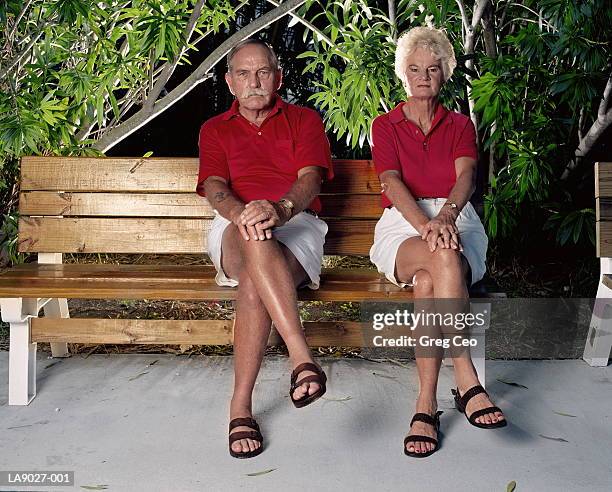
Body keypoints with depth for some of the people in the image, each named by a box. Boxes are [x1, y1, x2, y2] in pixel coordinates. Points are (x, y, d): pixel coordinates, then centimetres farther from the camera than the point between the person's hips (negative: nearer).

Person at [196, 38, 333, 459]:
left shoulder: (305, 120, 17)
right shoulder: (215, 130, 22)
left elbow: (310, 179, -3)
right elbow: (214, 187, 2)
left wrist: (279, 208, -29)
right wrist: (240, 213, -25)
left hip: (296, 224, 0)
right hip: (234, 228, 1)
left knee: (254, 284, -36)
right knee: (253, 237, -40)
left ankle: (241, 406, -35)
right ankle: (302, 357, -50)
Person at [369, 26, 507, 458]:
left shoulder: (460, 125, 18)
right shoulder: (385, 126, 15)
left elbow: (466, 175, -5)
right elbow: (392, 182, -6)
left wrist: (446, 215, -30)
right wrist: (426, 225, -27)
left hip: (454, 221, 1)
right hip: (403, 226, -1)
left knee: (428, 282, -36)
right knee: (444, 259, -39)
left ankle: (427, 404, -35)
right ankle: (467, 382, -39)